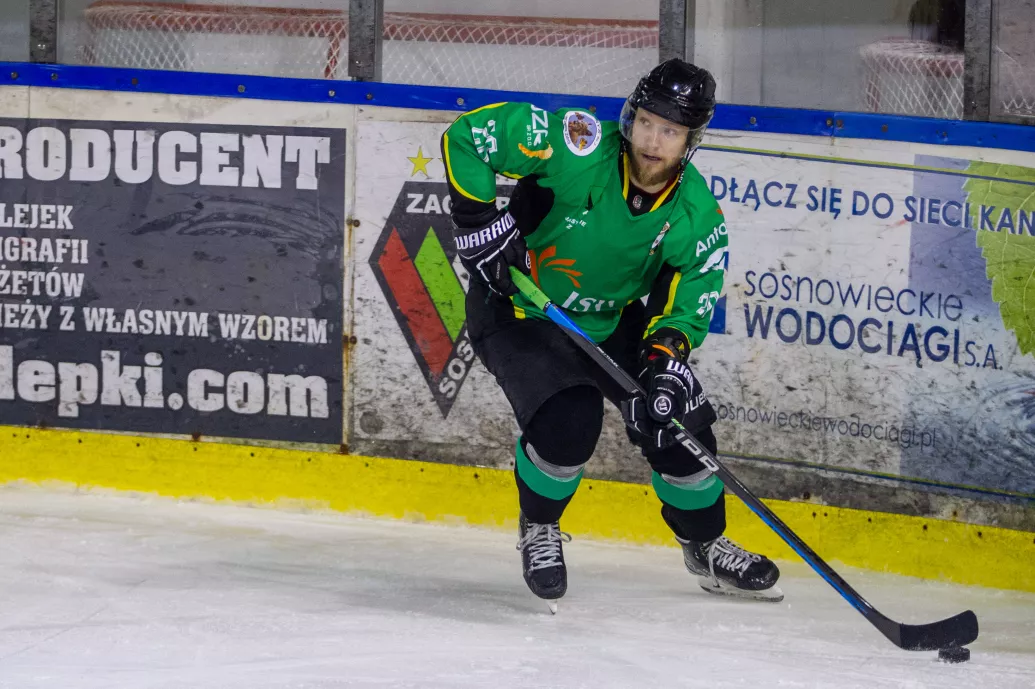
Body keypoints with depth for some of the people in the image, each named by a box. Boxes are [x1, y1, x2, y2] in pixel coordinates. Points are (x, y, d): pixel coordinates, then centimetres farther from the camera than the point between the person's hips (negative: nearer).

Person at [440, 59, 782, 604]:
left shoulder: (698, 216, -14)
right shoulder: (577, 149, -28)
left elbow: (687, 306, -10)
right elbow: (466, 136, -25)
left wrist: (666, 356, -30)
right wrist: (479, 220, -28)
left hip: (613, 322, 5)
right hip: (517, 310, -5)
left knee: (678, 422, -3)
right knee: (568, 422, -26)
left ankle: (706, 546, 24)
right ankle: (538, 531, 5)